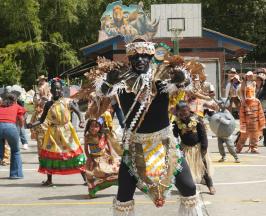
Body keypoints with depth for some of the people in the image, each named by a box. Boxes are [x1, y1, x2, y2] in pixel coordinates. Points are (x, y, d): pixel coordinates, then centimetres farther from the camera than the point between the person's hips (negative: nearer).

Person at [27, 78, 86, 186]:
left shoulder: (67, 102, -5)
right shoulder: (48, 104, 0)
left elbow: (78, 112, 3)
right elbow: (41, 119, 1)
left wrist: (81, 121, -15)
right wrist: (32, 124, -16)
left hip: (66, 131, -2)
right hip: (53, 132, 2)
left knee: (74, 153, -2)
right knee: (49, 154, 3)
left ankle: (85, 178, 5)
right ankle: (49, 180, 17)